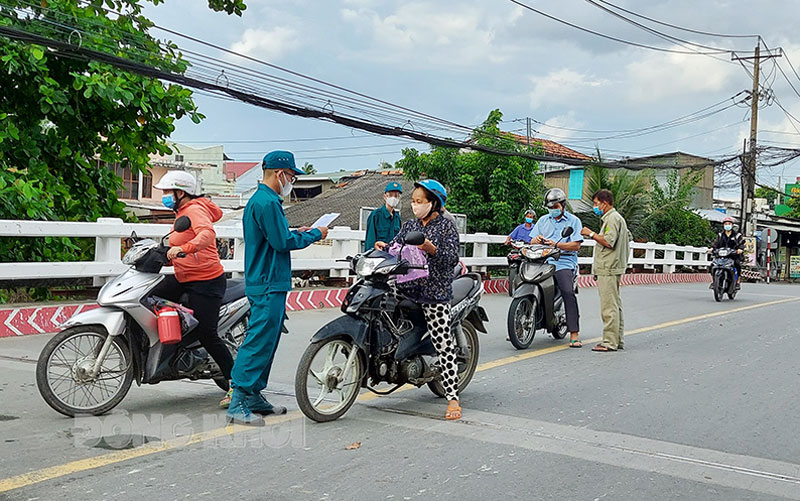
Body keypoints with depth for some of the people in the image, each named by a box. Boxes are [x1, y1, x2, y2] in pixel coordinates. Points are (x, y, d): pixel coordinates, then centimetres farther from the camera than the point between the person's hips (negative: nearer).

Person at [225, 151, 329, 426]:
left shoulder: (258, 200, 18)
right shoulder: (268, 202, -15)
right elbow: (282, 242, -18)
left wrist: (296, 233, 14)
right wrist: (314, 234, -6)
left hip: (264, 282, 11)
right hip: (269, 285, -11)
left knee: (266, 342, 15)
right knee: (258, 342, -9)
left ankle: (254, 397, 22)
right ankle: (237, 404, -7)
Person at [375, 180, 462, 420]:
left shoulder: (446, 226, -1)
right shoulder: (410, 224, 16)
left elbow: (453, 259, -8)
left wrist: (432, 250, -23)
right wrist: (384, 247, -9)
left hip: (435, 291, -6)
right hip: (406, 287, 6)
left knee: (443, 344, -7)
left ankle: (453, 399, -3)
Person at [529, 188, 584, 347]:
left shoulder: (573, 221, 9)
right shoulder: (543, 220, 22)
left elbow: (576, 245, -2)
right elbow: (532, 240, 17)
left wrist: (556, 244, -16)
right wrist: (537, 240, -8)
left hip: (564, 263, -4)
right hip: (542, 261, 4)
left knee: (568, 293, -24)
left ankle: (574, 334, -22)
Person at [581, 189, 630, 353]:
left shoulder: (612, 218, -12)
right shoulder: (617, 217, 22)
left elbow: (609, 241, -22)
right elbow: (628, 236, 29)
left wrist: (591, 234, -13)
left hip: (608, 270, -11)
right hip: (612, 268, 11)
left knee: (609, 307, -11)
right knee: (615, 305, 13)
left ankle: (610, 342, -11)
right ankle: (618, 340, 18)